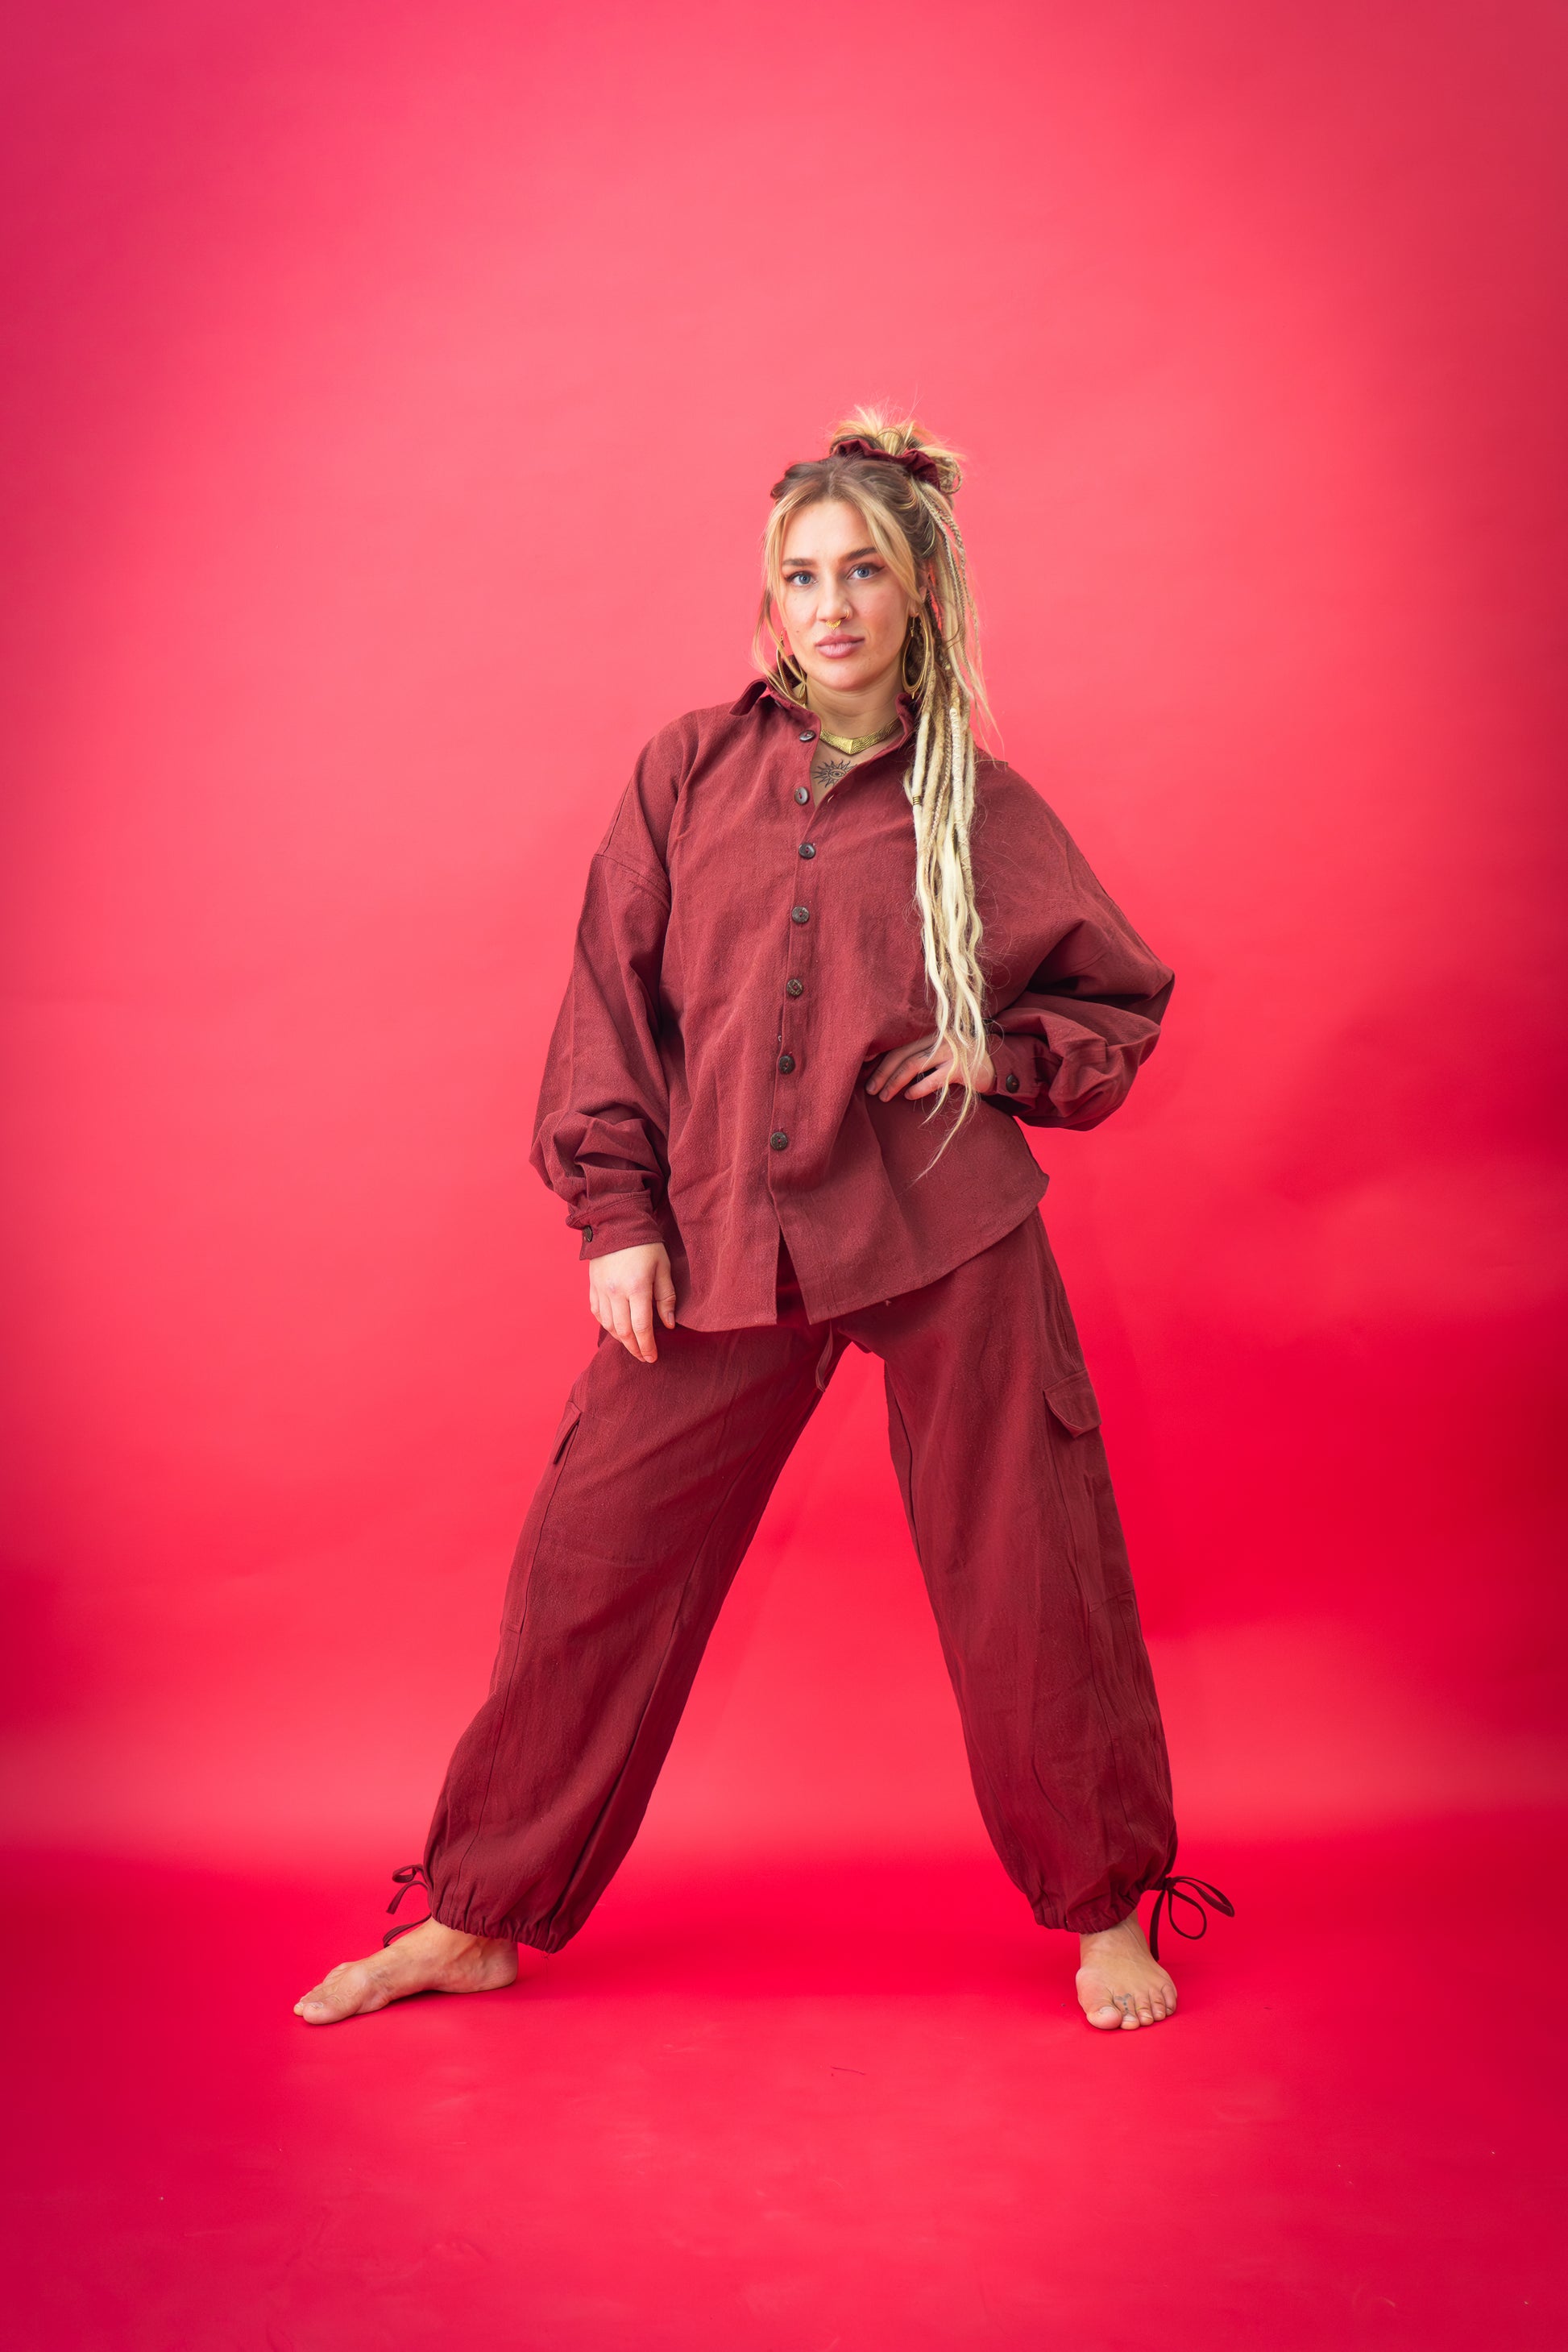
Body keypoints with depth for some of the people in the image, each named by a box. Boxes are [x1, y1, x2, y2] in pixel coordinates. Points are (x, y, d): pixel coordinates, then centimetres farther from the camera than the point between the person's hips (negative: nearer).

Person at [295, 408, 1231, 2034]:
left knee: (1022, 1565, 4)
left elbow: (1124, 1001, 14)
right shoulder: (691, 768, 6)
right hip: (718, 1245, 1)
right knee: (590, 1557, 4)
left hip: (943, 1240, -1)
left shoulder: (983, 807, 4)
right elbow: (611, 996, 6)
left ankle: (1107, 1906, 27)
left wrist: (1004, 1056, -4)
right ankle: (478, 1919, 23)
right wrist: (615, 1211, 0)